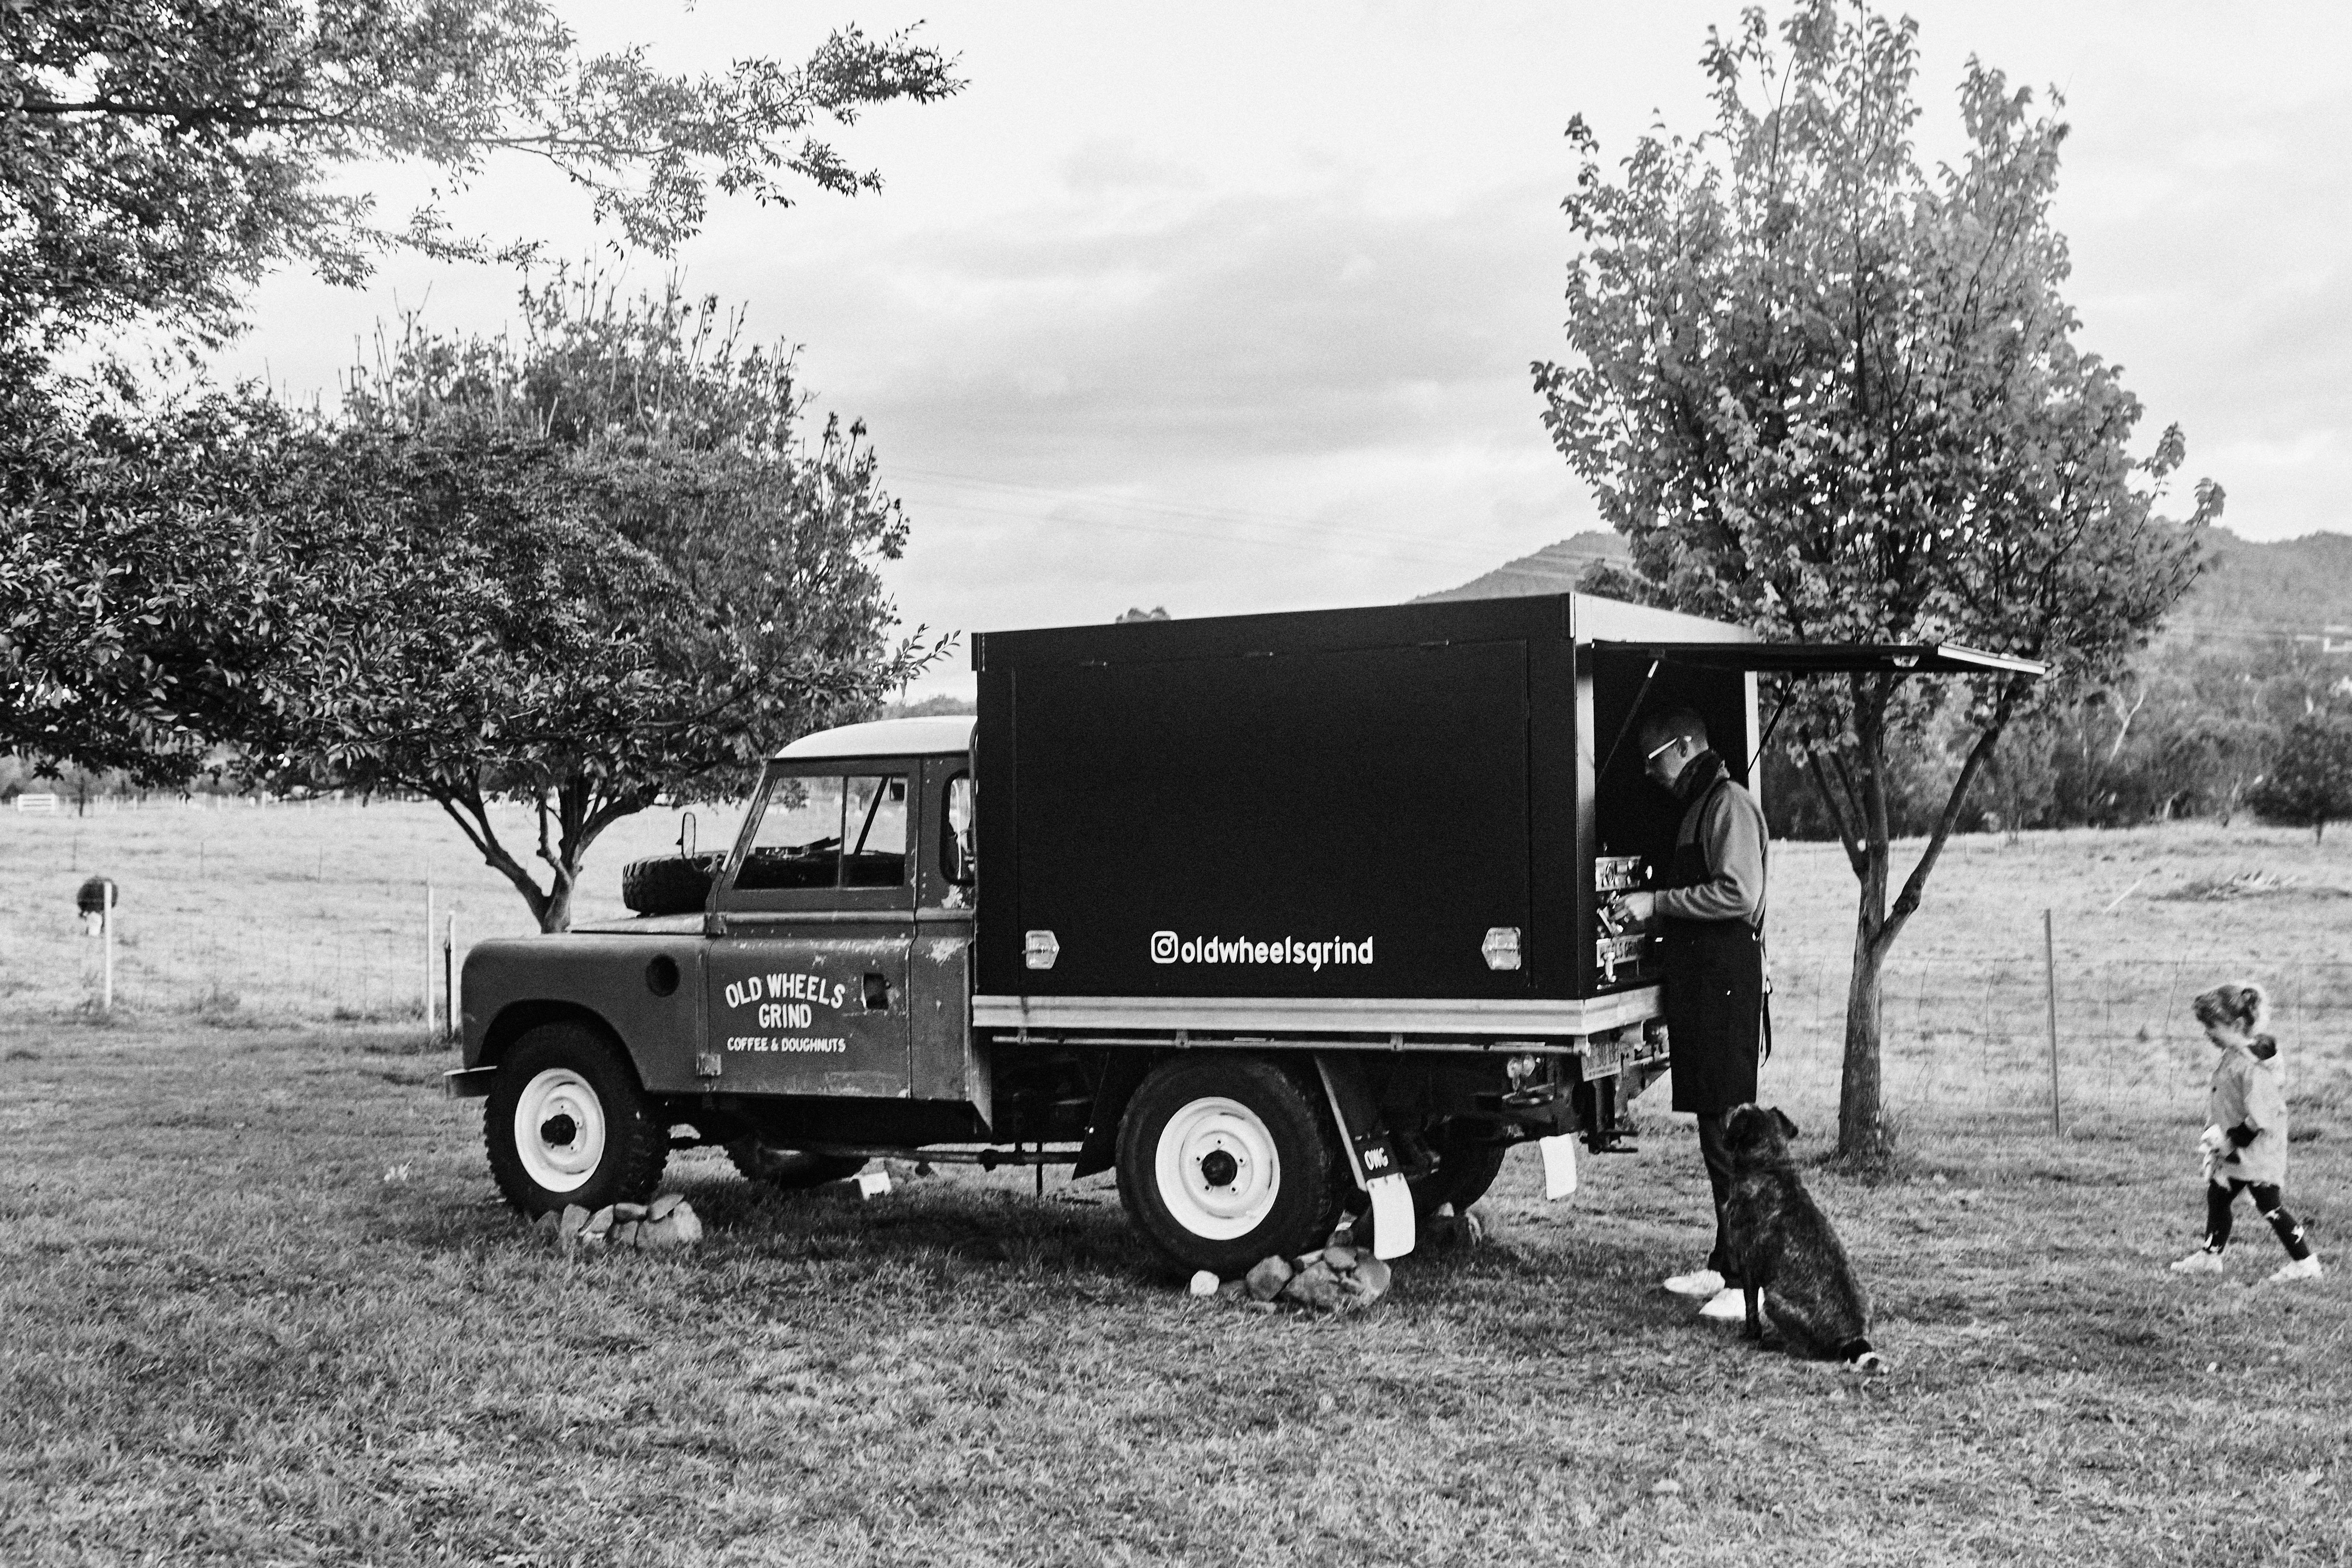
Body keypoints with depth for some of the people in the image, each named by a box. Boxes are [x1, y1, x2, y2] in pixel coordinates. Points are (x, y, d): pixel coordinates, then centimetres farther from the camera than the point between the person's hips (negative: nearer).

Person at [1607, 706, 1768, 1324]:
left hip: (1726, 987, -10)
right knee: (1718, 1131, 13)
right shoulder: (1698, 806, 22)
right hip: (1698, 985, 10)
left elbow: (1738, 894, -19)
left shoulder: (1729, 804, -9)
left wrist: (1656, 903, -15)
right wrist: (1646, 909, 16)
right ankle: (1725, 1265, 19)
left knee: (1728, 1131, -11)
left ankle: (1752, 1281, -10)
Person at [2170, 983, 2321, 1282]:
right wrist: (2216, 1134, 10)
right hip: (2235, 1152, 10)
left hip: (2256, 1153, -10)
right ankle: (2210, 1255, 28)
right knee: (2217, 1196, 16)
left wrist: (2230, 1141, -20)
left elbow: (2259, 1119, -27)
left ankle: (2304, 1263, 15)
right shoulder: (2232, 1055, 3)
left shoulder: (2253, 1064, -27)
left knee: (2270, 1206, 2)